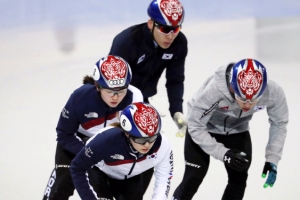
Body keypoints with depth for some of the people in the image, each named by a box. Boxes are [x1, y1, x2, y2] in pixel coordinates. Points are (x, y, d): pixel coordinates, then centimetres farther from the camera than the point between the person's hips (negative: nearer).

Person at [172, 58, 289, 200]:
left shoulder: (274, 93, -33)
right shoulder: (214, 90, -42)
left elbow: (279, 123, -11)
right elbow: (195, 126, -28)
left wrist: (272, 159, -16)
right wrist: (223, 153, -35)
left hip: (236, 129, 3)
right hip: (204, 126, -3)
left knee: (239, 179, 0)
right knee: (194, 177, -9)